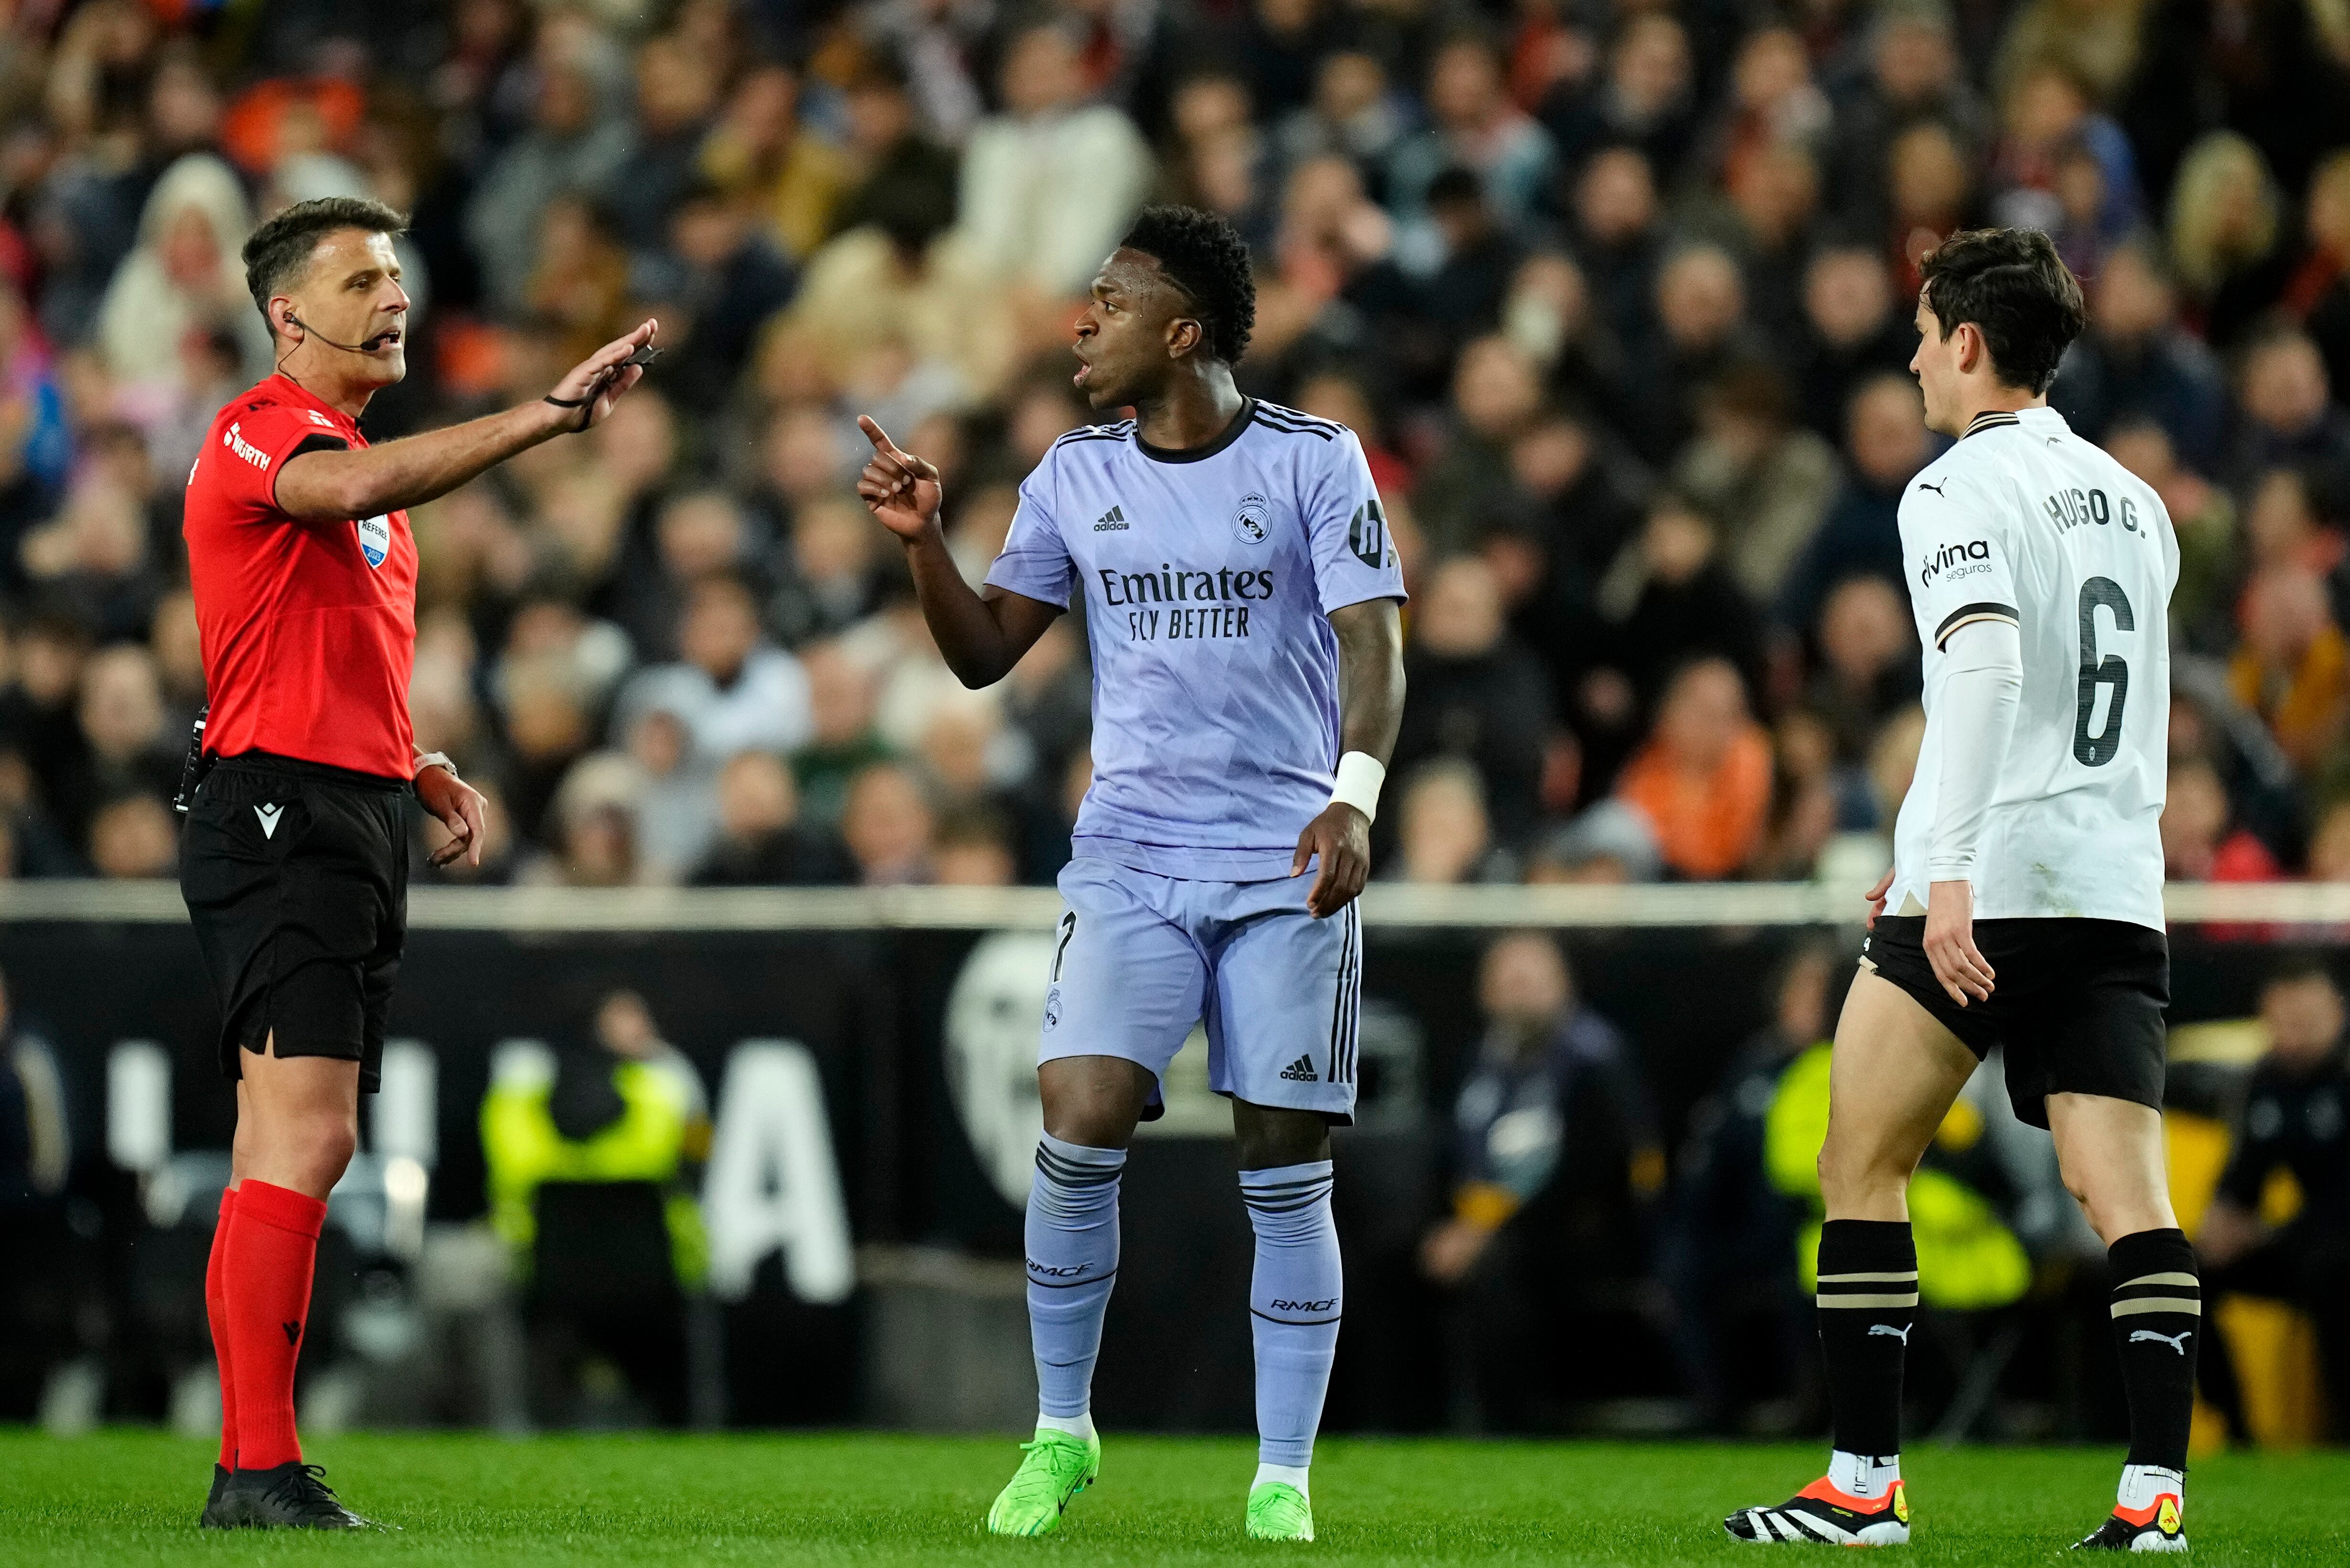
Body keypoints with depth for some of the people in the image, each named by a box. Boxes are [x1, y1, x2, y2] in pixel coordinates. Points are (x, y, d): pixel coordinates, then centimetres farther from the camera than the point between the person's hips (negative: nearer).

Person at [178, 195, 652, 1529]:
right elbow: (351, 489, -33)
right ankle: (263, 1465, -19)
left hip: (357, 822, 10)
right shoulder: (263, 433, -8)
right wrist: (553, 411, -38)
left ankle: (246, 1473, 7)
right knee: (308, 1135, -17)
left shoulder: (361, 456, 23)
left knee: (286, 1155, 7)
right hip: (281, 815, -10)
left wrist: (426, 771, 15)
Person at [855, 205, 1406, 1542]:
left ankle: (1285, 1479, 6)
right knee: (1081, 1120, -15)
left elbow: (1372, 640, -9)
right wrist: (925, 540, -3)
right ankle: (1061, 1432, 1)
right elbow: (985, 651, 14)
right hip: (1130, 861, 2)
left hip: (1288, 866, -2)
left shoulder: (1314, 462, -2)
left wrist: (1355, 792, -24)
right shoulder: (1077, 477, 10)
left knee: (1287, 1168, -3)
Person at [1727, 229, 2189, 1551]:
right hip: (2119, 891, 6)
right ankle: (2157, 1489, -12)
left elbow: (1988, 670, -22)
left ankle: (1865, 1481, 6)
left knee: (1863, 1167, 6)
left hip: (1987, 892, -6)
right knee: (2131, 1194, -1)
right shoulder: (2135, 502, 18)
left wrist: (1951, 871, -28)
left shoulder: (1963, 488, -6)